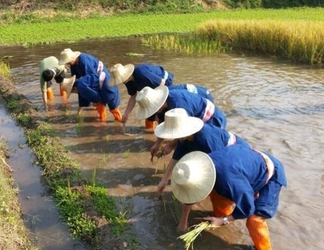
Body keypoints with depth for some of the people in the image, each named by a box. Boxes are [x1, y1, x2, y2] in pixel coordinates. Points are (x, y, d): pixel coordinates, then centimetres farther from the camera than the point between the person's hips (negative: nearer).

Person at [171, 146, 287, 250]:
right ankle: (220, 215, 38)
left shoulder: (230, 180, -45)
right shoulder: (203, 165, -20)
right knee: (217, 193, 8)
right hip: (253, 163, 7)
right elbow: (191, 193, -1)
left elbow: (247, 209, -26)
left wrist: (223, 221, -16)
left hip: (270, 175, -7)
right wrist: (183, 220, 9)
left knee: (254, 220, -13)